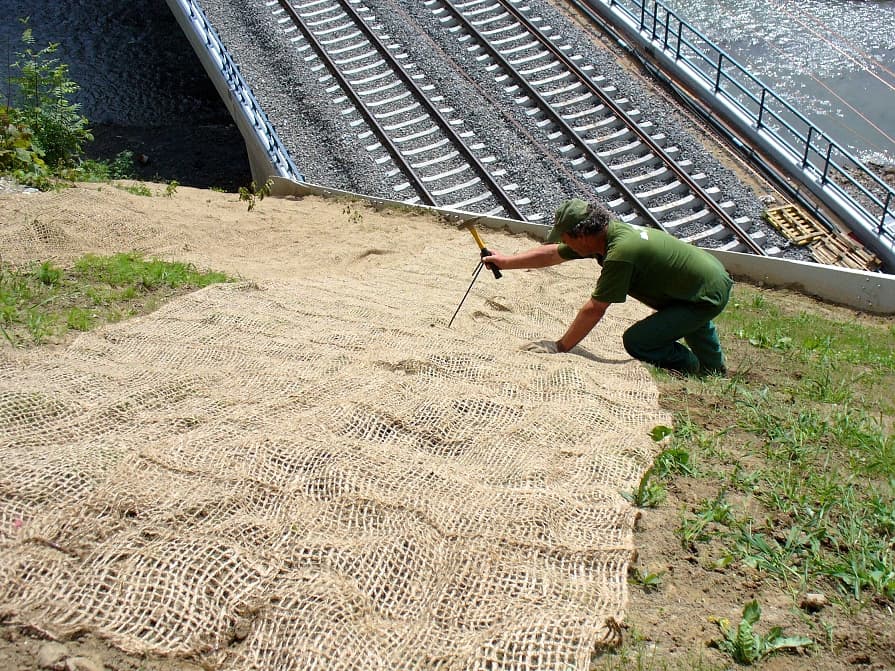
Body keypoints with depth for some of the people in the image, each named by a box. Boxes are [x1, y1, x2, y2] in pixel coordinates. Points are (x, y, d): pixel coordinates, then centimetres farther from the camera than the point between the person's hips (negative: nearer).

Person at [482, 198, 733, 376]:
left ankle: (692, 368, 9)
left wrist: (560, 347, -16)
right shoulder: (608, 230, -5)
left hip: (710, 295, -9)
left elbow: (595, 309, -25)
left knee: (637, 341, -12)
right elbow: (552, 253, 7)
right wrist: (507, 261, 12)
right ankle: (715, 368, 55)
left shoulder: (620, 252, -31)